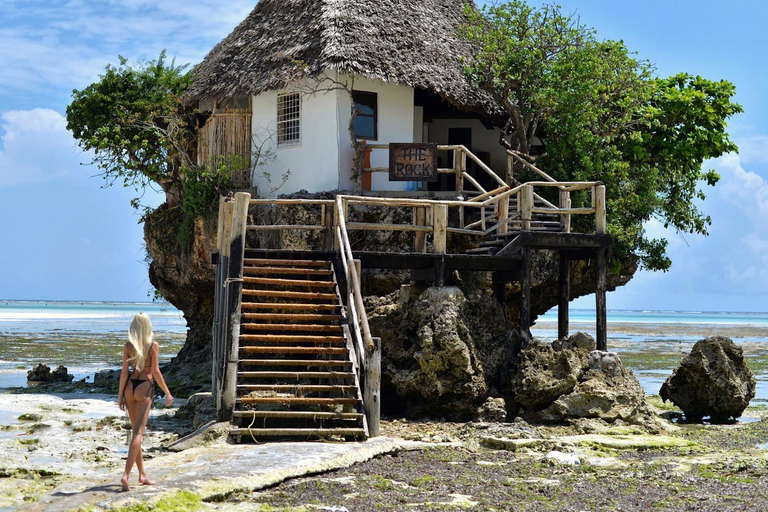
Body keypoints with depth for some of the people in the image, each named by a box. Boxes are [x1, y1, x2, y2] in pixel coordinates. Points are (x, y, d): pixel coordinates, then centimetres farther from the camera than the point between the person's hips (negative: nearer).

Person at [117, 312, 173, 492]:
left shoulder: (128, 346, 2)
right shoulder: (153, 345, -7)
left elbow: (124, 372, 1)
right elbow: (155, 371, -9)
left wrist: (120, 395, 7)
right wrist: (167, 393, -3)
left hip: (130, 387, 4)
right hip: (145, 388, -4)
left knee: (136, 431, 15)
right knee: (138, 433, -6)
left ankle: (142, 475, 21)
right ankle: (126, 475, -19)